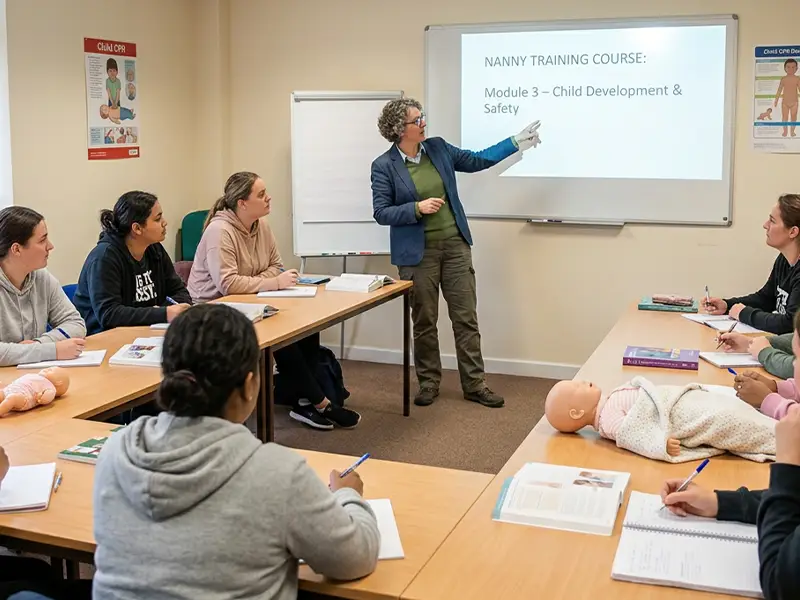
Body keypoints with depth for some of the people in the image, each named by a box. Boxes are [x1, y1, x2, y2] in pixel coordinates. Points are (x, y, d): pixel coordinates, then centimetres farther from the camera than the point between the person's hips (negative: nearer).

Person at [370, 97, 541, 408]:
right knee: (424, 321, 7)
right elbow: (381, 213, -9)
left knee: (466, 317, 5)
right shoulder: (384, 166, -8)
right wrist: (417, 208, -22)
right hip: (418, 253, -4)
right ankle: (429, 382, 23)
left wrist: (516, 142, 9)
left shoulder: (438, 147, 5)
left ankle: (474, 384, 13)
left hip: (455, 245, 4)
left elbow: (476, 160, 14)